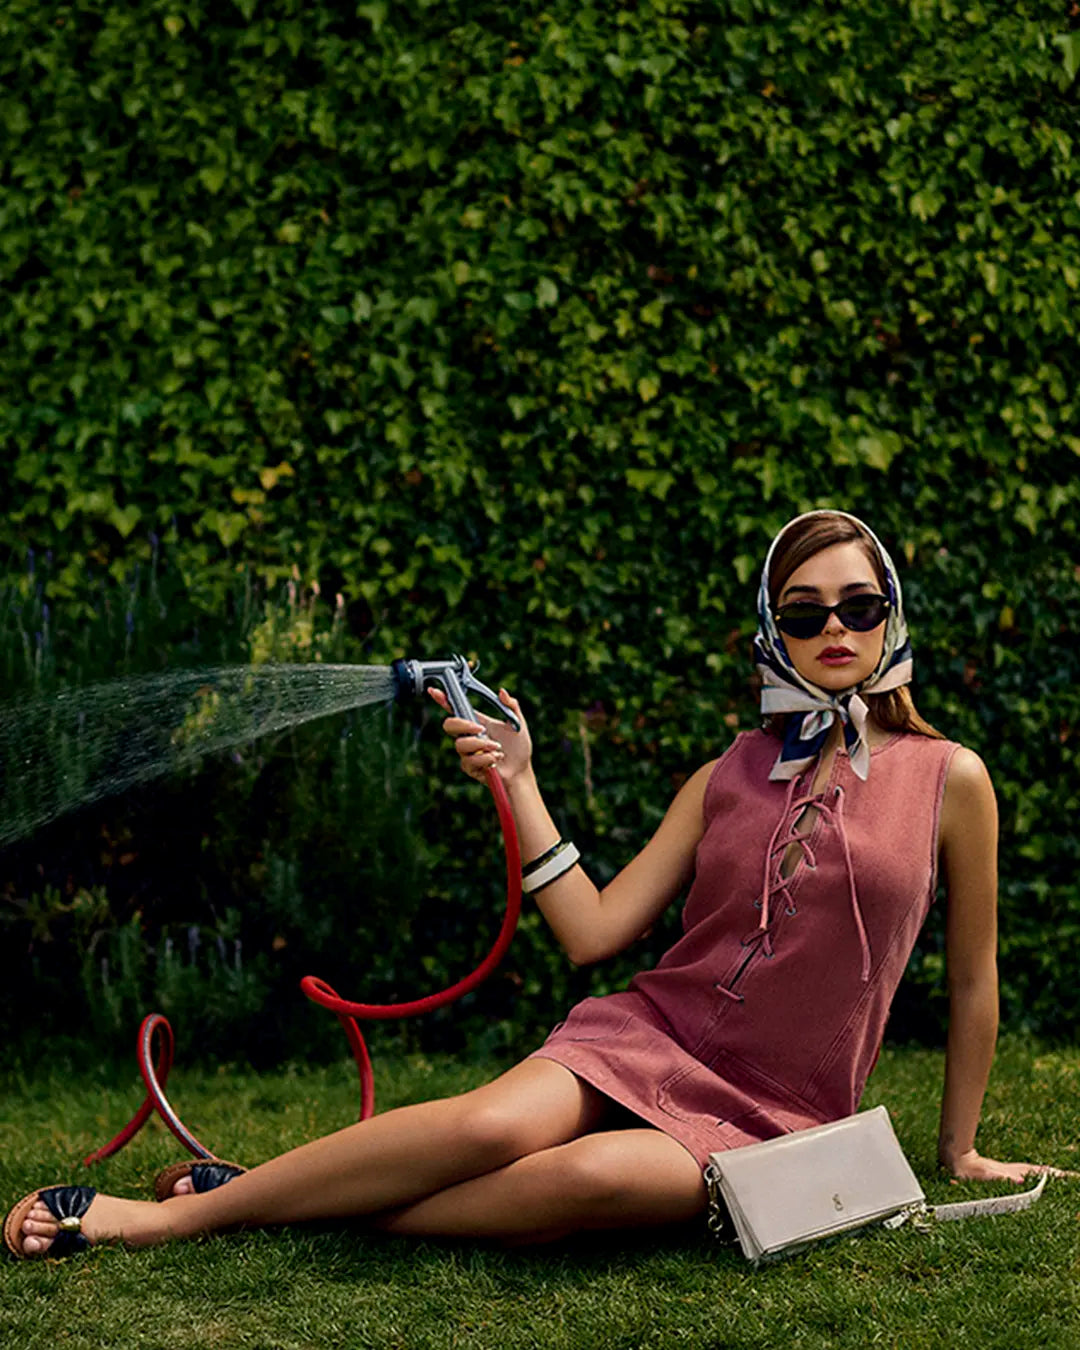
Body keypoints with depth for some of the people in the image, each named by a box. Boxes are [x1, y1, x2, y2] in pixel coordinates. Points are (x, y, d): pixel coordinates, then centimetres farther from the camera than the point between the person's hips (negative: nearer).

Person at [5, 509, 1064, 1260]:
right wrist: (519, 783, -2)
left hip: (765, 1113, -2)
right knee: (495, 1125, -32)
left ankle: (258, 1207, -26)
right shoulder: (730, 778, 10)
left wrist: (959, 1148, 16)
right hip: (650, 1031, 2)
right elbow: (593, 931, 4)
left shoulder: (947, 779, 1)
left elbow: (972, 978, 10)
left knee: (591, 1178, -36)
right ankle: (171, 1212, -25)